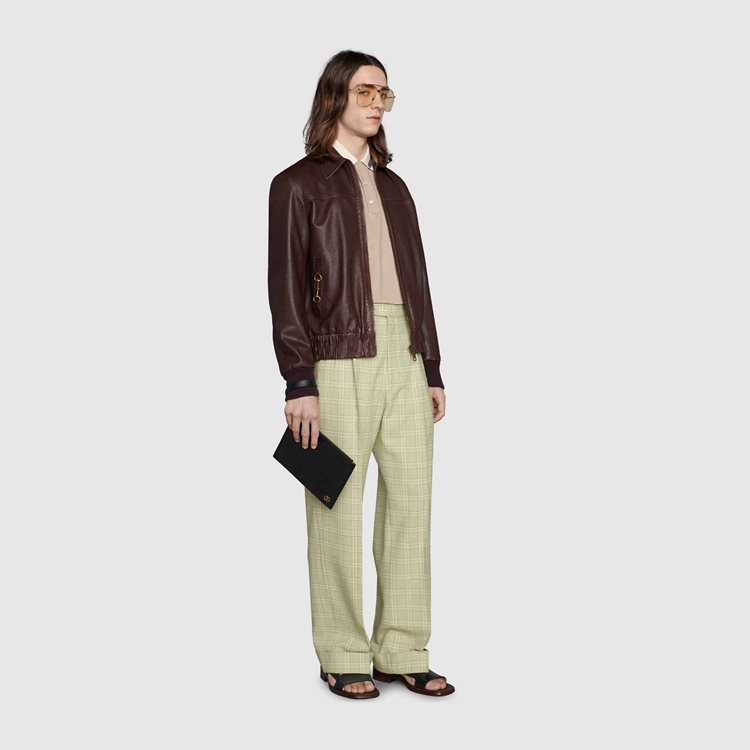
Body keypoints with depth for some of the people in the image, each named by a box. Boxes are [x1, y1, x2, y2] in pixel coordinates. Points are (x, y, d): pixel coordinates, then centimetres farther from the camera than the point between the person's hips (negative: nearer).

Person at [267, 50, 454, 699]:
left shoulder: (393, 186, 20)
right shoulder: (299, 184, 2)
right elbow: (287, 287, -5)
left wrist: (432, 369, 14)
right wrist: (299, 383, -13)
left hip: (404, 354, 6)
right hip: (339, 356, -6)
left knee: (413, 498, 4)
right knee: (340, 508, -2)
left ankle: (403, 651, 13)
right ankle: (343, 657, 9)